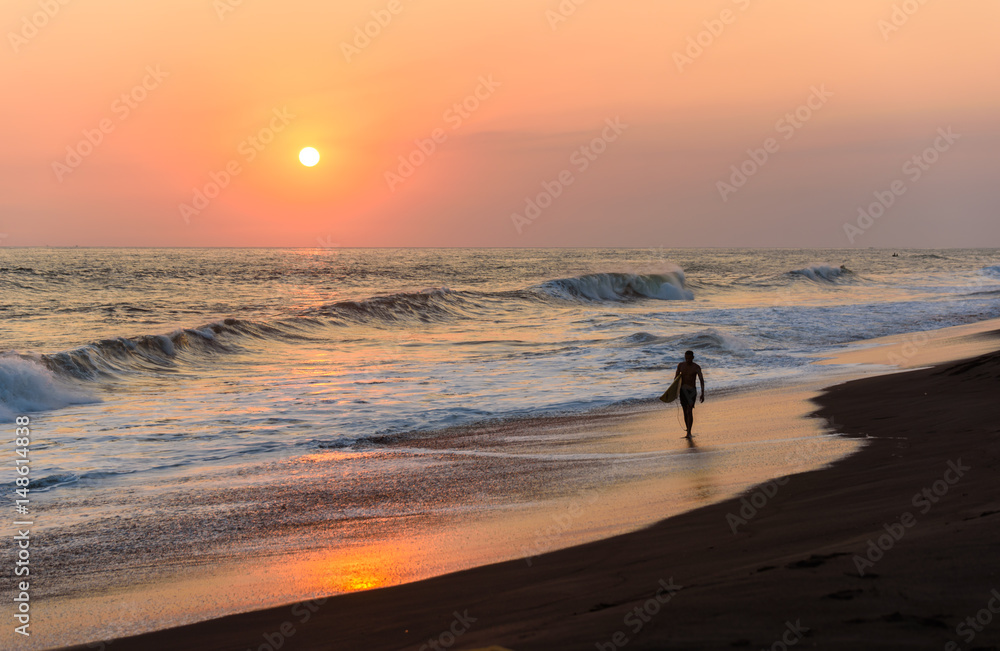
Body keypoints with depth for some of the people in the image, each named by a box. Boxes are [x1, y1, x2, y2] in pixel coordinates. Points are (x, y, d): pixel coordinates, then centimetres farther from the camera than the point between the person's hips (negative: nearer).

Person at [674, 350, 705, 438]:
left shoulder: (696, 367, -10)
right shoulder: (680, 365, 1)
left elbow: (702, 380, -16)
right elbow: (676, 378, 10)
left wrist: (702, 393, -25)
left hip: (692, 391, -4)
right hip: (682, 390, 4)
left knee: (689, 411, -16)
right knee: (685, 412, 7)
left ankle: (689, 433, -15)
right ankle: (688, 431, 20)